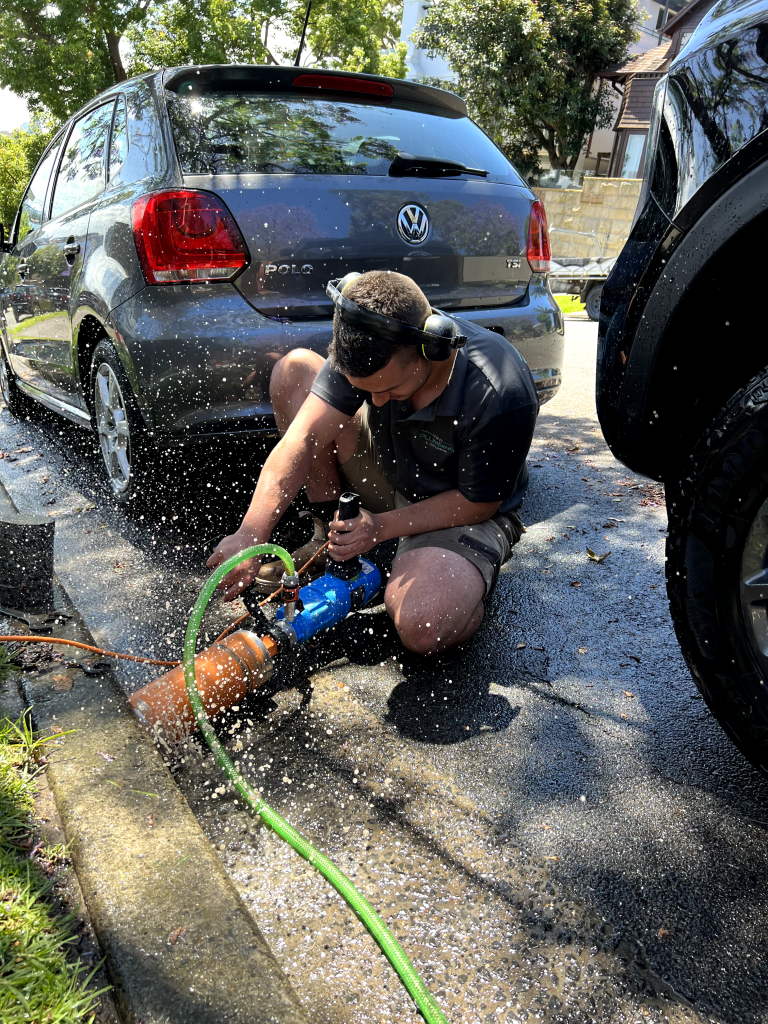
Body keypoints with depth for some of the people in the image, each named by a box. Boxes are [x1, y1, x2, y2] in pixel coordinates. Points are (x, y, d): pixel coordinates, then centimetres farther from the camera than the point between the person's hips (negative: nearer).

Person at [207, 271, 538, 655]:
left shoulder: (503, 396, -33)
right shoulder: (366, 351, -20)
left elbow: (478, 504, -20)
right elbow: (303, 438, -22)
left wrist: (382, 527, -22)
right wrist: (251, 532, -30)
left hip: (466, 514, -6)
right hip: (390, 473, 6)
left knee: (422, 628, -37)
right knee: (294, 369, -10)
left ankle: (464, 581, 2)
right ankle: (328, 539, -1)